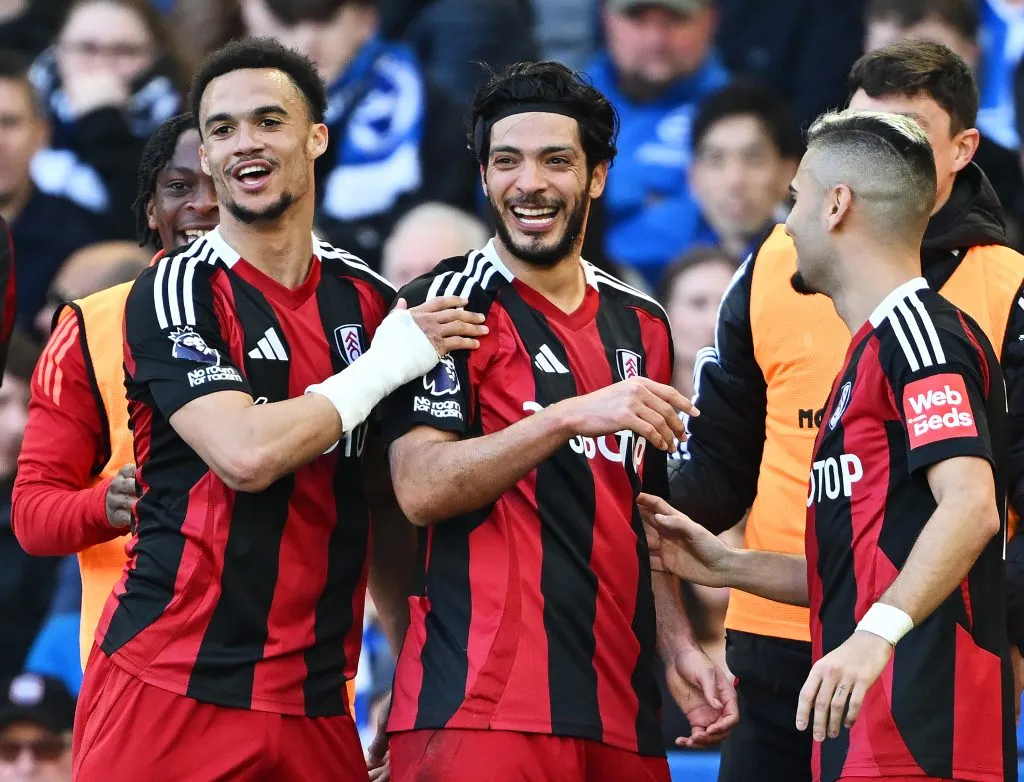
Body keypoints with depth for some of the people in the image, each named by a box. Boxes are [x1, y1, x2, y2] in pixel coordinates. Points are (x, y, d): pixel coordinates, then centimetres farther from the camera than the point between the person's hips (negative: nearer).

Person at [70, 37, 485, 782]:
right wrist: (385, 364, -10)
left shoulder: (370, 300, 10)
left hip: (314, 700, 5)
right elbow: (246, 455, -20)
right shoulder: (176, 293, -5)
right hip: (171, 688, -5)